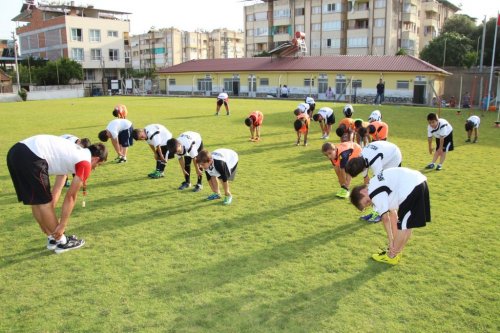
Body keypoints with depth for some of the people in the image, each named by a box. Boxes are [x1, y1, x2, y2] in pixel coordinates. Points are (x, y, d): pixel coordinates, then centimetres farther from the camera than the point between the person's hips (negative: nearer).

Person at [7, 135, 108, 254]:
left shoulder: (71, 154, 27)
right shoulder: (85, 163, 3)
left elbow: (57, 189, 29)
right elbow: (70, 197, 6)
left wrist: (49, 218, 31)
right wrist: (62, 225, 14)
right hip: (31, 157, -9)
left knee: (36, 202, 17)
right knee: (43, 202, 5)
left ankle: (53, 239, 31)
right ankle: (61, 242, 20)